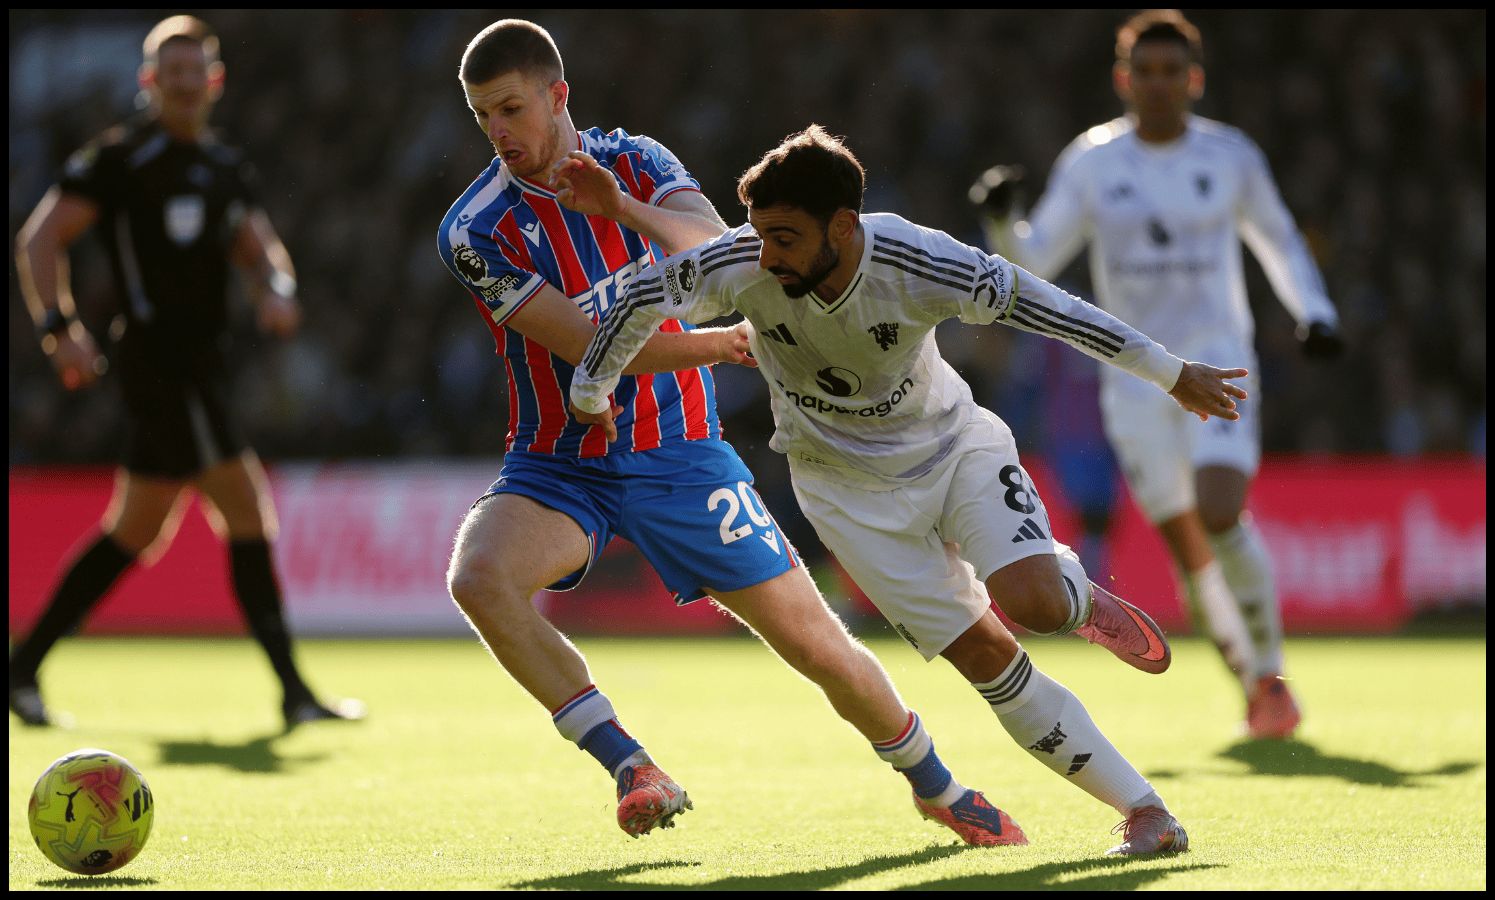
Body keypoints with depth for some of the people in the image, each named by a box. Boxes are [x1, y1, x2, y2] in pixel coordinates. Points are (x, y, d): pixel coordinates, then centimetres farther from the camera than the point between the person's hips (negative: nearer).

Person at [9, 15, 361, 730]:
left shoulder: (226, 167, 17)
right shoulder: (121, 156, -6)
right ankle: (293, 691, -10)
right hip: (162, 361, -9)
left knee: (134, 533, 14)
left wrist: (275, 289, -7)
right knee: (248, 514, -12)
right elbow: (39, 240, -7)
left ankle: (26, 665, 21)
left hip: (201, 363, 9)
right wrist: (59, 329, -18)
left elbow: (259, 248, 16)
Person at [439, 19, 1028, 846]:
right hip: (558, 466, -1)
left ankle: (938, 789, 28)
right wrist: (726, 345, -11)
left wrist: (624, 207, -40)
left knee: (821, 648, 1)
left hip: (678, 455, 1)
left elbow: (713, 249, -23)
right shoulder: (474, 230, -12)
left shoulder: (634, 162, -3)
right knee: (478, 577, -34)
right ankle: (629, 766, -25)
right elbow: (591, 346, -16)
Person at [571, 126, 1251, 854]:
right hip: (851, 489, 1)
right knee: (986, 657, -9)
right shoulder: (740, 267, -26)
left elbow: (1031, 303, -19)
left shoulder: (916, 265, -29)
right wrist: (589, 389, 5)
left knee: (1032, 601, -26)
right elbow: (644, 297, -10)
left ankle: (1078, 595, 14)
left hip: (954, 445, -1)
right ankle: (1144, 810, -1)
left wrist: (1172, 374, -11)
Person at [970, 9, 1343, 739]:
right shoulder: (1090, 164, 0)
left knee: (1221, 517, -22)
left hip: (1217, 361, -1)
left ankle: (1271, 677, -4)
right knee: (1189, 550, 3)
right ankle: (1252, 683, 25)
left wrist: (1315, 314, 3)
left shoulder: (1231, 157, 1)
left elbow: (1279, 240, 16)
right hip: (1134, 374, 2)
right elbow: (1030, 264, 0)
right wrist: (1002, 219, -20)